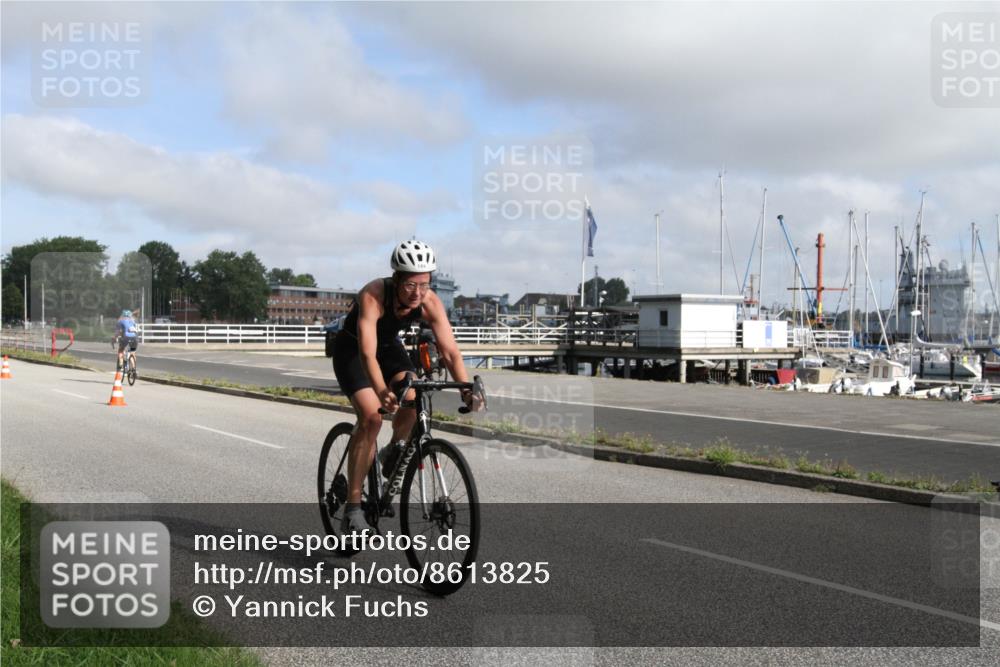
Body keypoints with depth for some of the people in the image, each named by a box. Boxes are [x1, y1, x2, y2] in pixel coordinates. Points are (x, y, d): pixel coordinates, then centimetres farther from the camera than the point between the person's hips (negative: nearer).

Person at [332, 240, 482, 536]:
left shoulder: (431, 304, -24)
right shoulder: (373, 296, -37)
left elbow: (450, 351, -26)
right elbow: (367, 353, -46)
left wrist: (467, 389, -41)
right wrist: (382, 391, -61)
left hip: (389, 347, 5)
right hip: (351, 349, -4)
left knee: (412, 402, -20)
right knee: (371, 416, -23)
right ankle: (352, 508, -17)